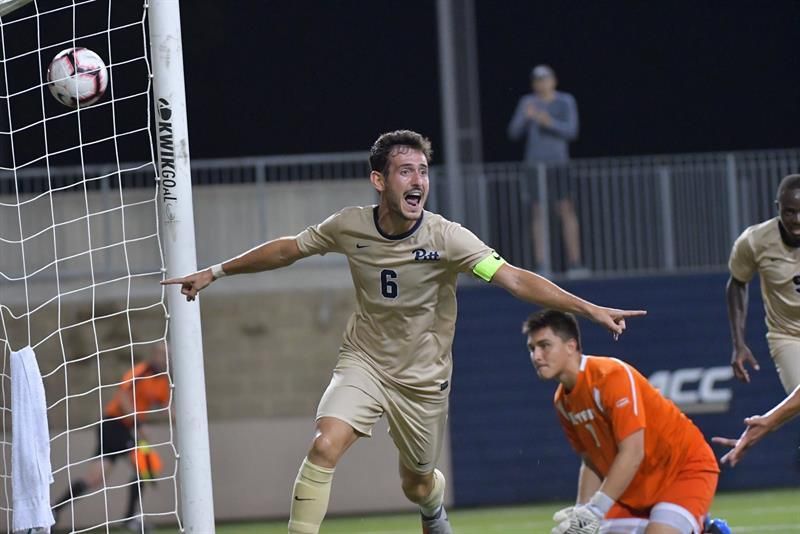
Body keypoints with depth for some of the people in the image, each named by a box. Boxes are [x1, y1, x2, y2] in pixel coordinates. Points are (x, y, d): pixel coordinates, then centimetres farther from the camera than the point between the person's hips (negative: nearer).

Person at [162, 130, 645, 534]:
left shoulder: (445, 238, -20)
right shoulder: (349, 227, -12)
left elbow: (515, 279, -26)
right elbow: (287, 250, 6)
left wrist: (588, 308, -36)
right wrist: (215, 273, 11)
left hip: (423, 379, 0)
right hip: (364, 364, 0)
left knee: (418, 485, 14)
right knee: (325, 447, -25)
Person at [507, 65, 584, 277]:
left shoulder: (566, 102, 3)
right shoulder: (527, 103, 6)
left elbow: (571, 131, -7)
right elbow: (514, 133, 1)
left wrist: (550, 123, -22)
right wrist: (525, 117, -17)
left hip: (559, 163, -1)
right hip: (536, 163, 1)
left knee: (567, 210, -8)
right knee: (539, 212, -3)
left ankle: (574, 263, -9)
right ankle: (541, 265, -4)